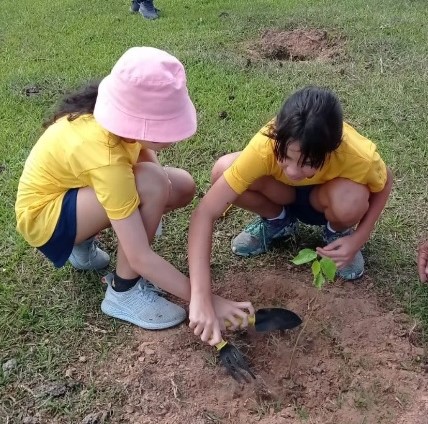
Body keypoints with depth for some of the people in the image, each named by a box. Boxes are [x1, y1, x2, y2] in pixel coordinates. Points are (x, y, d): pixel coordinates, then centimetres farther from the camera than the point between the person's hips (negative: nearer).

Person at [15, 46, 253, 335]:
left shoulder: (125, 113, -19)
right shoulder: (106, 159, -38)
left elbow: (143, 151, 5)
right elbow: (140, 257, -35)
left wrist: (163, 179, -16)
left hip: (68, 182, 8)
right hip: (44, 214, -8)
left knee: (183, 187, -3)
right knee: (151, 184, -31)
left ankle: (82, 242, 10)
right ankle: (124, 292, -13)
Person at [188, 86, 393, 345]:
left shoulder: (359, 156, -37)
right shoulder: (264, 147, -39)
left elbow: (384, 184, -11)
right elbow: (205, 213, -39)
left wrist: (357, 239, -24)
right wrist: (201, 297, -47)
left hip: (323, 199, -1)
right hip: (283, 193, 1)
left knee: (351, 201, -37)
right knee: (223, 171, -29)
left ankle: (337, 231, 1)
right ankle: (277, 221, 2)